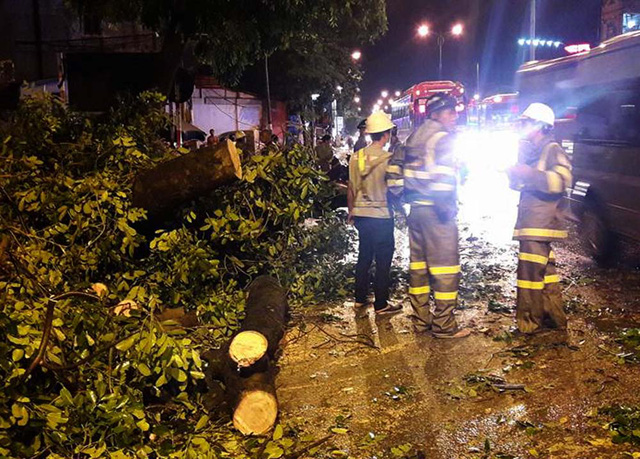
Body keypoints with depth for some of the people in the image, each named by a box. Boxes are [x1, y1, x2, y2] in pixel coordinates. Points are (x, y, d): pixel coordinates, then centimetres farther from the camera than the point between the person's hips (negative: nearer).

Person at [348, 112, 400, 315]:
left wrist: (351, 212, 20)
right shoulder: (388, 159, -15)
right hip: (381, 215, -6)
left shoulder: (356, 157, 2)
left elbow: (351, 189, 8)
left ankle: (360, 298, 26)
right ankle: (381, 304, 12)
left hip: (361, 214, 6)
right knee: (383, 261, 5)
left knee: (364, 257, 17)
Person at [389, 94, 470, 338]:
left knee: (418, 264, 13)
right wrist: (446, 207, -17)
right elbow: (442, 176, -23)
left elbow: (394, 170, 15)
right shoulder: (442, 137, -10)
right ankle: (443, 324, 3)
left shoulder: (413, 138, 16)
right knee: (445, 267, -2)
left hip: (415, 209, 9)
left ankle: (421, 319, 22)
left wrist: (404, 197, 18)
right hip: (437, 212, -9)